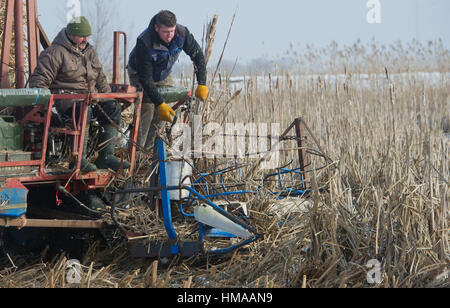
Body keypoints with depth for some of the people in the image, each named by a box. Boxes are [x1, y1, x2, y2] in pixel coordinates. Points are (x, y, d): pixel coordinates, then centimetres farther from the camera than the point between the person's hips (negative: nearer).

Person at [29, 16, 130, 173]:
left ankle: (106, 156, -19)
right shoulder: (55, 52, -4)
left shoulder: (90, 52, 20)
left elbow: (101, 80, 30)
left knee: (113, 107, -19)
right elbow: (38, 80, -7)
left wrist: (109, 98, 16)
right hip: (64, 95, -7)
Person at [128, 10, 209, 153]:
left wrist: (202, 84, -22)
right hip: (140, 74, -5)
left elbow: (198, 55, -13)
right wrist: (160, 104, -41)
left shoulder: (182, 34, -28)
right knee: (146, 111, -17)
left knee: (167, 113, -3)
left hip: (164, 75, 5)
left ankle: (149, 149, 5)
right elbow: (145, 78, -37)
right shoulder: (144, 43, -40)